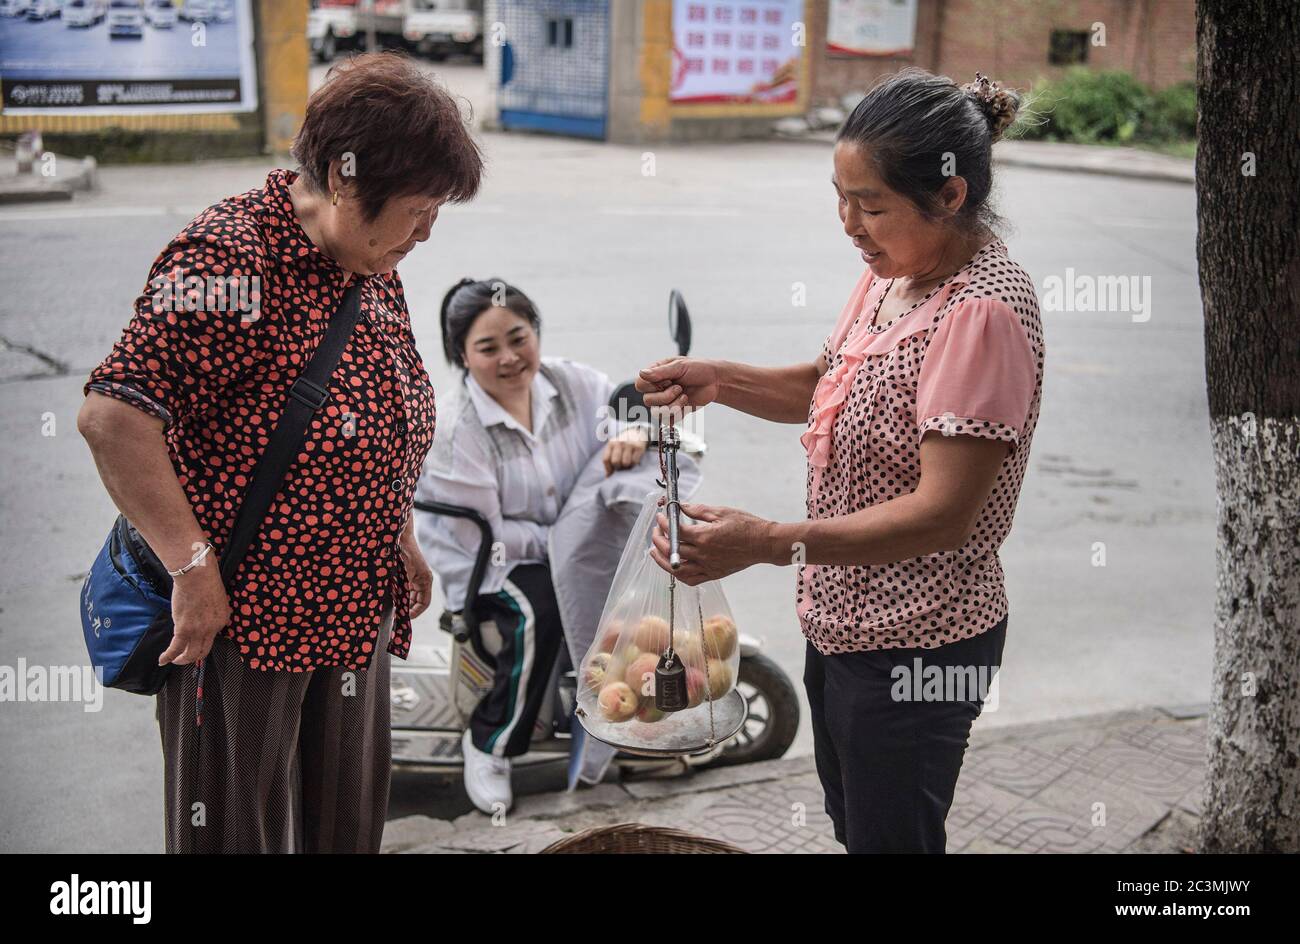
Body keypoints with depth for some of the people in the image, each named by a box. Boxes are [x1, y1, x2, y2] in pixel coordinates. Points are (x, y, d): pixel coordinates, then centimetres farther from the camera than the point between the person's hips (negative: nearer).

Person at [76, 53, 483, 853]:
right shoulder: (229, 258, -20)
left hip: (358, 611, 8)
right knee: (240, 829, 5)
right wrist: (194, 567, -24)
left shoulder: (373, 267, 8)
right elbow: (113, 418, -27)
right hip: (240, 616, -8)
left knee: (349, 826, 18)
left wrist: (399, 537, 18)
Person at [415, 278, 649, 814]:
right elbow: (481, 535, -23)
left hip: (570, 536, 6)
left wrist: (635, 433, -28)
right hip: (483, 561, -6)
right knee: (537, 613, -35)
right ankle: (488, 745, -13)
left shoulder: (568, 382, -8)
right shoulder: (456, 431, -23)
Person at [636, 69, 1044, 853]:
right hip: (844, 614, 9)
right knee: (852, 825, 24)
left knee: (888, 837, 8)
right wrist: (720, 381, -1)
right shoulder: (896, 272, 3)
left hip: (914, 643, -9)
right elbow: (831, 389, 17)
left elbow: (943, 514, -29)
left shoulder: (983, 312, -26)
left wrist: (769, 543, -36)